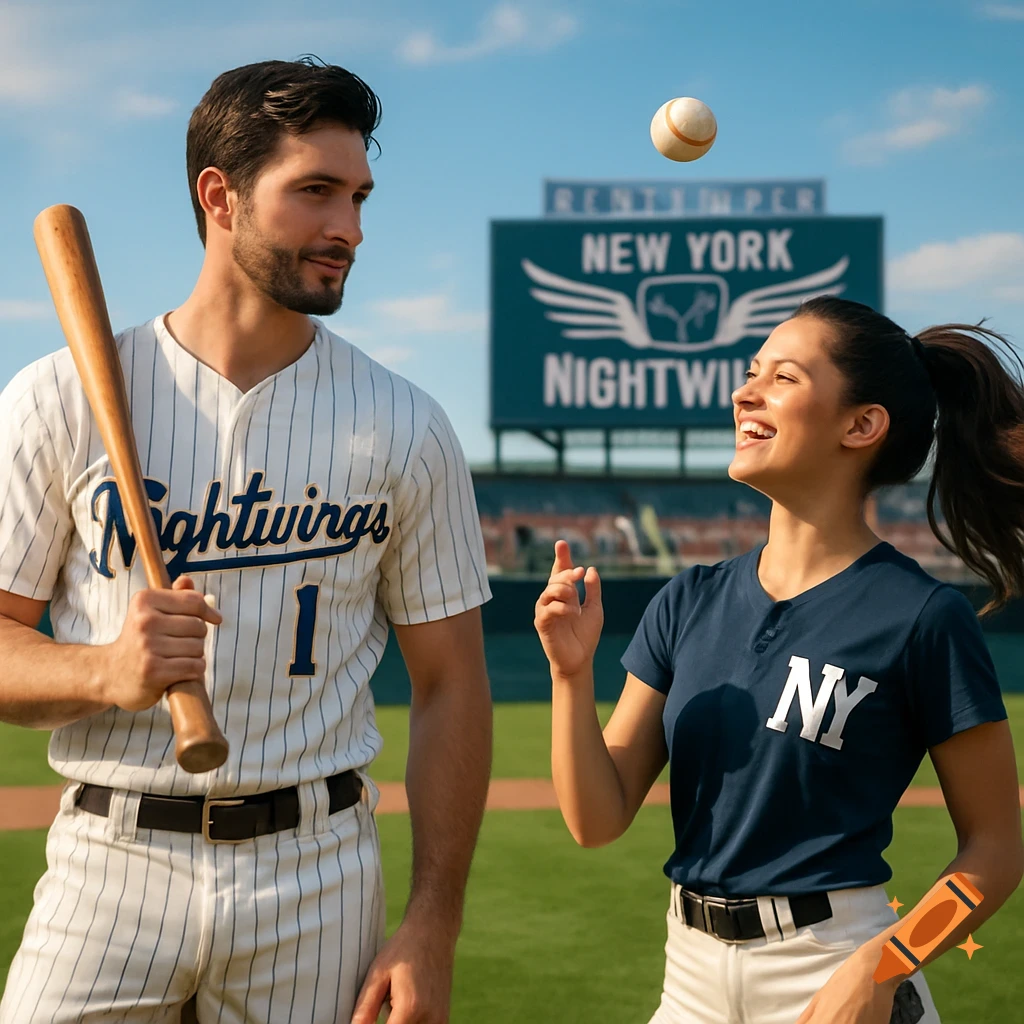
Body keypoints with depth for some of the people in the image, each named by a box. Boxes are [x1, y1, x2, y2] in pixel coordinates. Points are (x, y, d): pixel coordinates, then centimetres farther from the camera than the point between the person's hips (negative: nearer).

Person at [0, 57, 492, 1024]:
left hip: (316, 872, 1)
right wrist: (107, 671, -21)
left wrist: (432, 928, -3)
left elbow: (449, 683, 3)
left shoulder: (404, 426, 1)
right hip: (110, 861, -1)